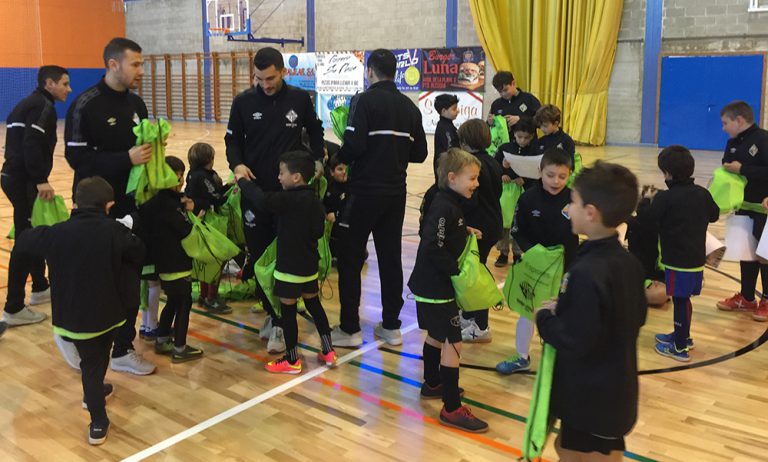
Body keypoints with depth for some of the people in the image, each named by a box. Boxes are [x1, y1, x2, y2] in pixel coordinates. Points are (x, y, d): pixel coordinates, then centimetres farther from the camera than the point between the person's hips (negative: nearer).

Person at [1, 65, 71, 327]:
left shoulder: (29, 104, 19)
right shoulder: (43, 106, -11)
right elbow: (31, 145, -24)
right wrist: (41, 180, -26)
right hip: (25, 182, -10)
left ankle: (40, 289, 34)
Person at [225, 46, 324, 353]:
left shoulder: (300, 99, 0)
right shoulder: (244, 102, 0)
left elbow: (315, 132, 14)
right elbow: (233, 140, 7)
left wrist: (318, 161, -1)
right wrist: (237, 164, -14)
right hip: (254, 190, 1)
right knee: (259, 254, 7)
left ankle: (280, 322, 8)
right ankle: (271, 311, 25)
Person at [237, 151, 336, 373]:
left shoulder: (290, 199, -20)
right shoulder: (314, 200, 4)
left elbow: (263, 200, -32)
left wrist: (242, 180, -18)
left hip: (290, 267, -8)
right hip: (309, 265, 8)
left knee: (287, 312, 3)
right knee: (314, 305, 19)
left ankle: (292, 360, 12)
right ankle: (328, 351, 24)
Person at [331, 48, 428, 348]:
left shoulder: (364, 100, -10)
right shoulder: (409, 107, 8)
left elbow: (354, 144, -20)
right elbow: (419, 153, 8)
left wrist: (339, 159, -1)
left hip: (364, 191, -6)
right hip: (395, 193, 6)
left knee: (350, 259, 4)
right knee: (390, 258, 12)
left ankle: (349, 328, 8)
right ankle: (391, 325, 18)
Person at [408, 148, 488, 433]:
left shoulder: (450, 204, 8)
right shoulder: (444, 208, -22)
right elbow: (433, 248, -28)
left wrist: (466, 233, 6)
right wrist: (457, 270, -22)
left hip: (436, 285, 11)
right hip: (435, 288, -11)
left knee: (437, 335, 24)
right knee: (453, 343, -6)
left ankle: (432, 384, 42)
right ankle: (452, 409, 2)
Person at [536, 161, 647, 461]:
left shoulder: (587, 272, -29)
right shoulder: (628, 262, -1)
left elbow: (576, 341, -29)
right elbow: (637, 317, 11)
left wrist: (546, 317, -11)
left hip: (592, 399, -8)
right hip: (616, 390, 9)